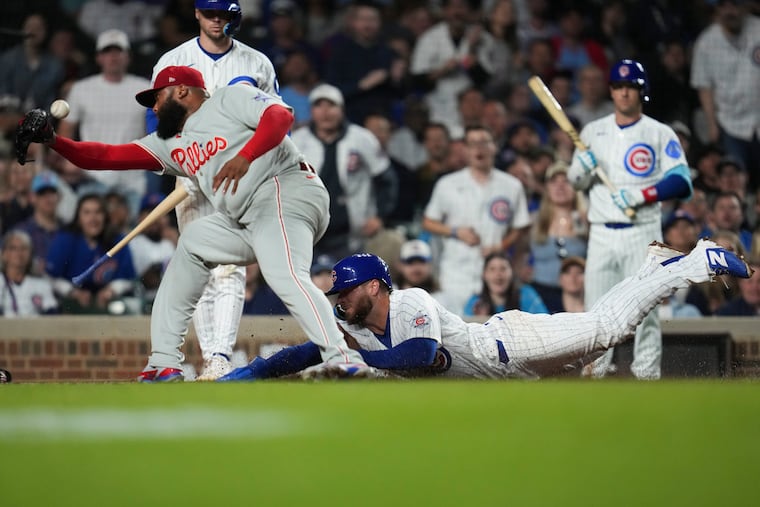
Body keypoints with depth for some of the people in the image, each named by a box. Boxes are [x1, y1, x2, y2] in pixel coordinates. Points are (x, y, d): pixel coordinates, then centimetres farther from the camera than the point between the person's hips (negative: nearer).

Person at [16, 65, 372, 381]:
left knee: (284, 275, -31)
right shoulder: (172, 144, 24)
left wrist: (244, 158, -26)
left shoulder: (230, 99, 4)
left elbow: (281, 116, -13)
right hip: (245, 221, 9)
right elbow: (107, 156, 19)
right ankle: (163, 362, 12)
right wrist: (53, 141, 9)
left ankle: (340, 356, -44)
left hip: (285, 189, -9)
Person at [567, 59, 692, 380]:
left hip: (643, 233, -3)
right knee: (596, 306, 0)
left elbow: (681, 182, -6)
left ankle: (647, 372, -3)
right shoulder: (593, 132, 13)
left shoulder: (660, 134, 2)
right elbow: (577, 182, 15)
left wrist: (640, 195, -18)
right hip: (602, 233, 3)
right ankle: (595, 372, 7)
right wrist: (583, 169, -8)